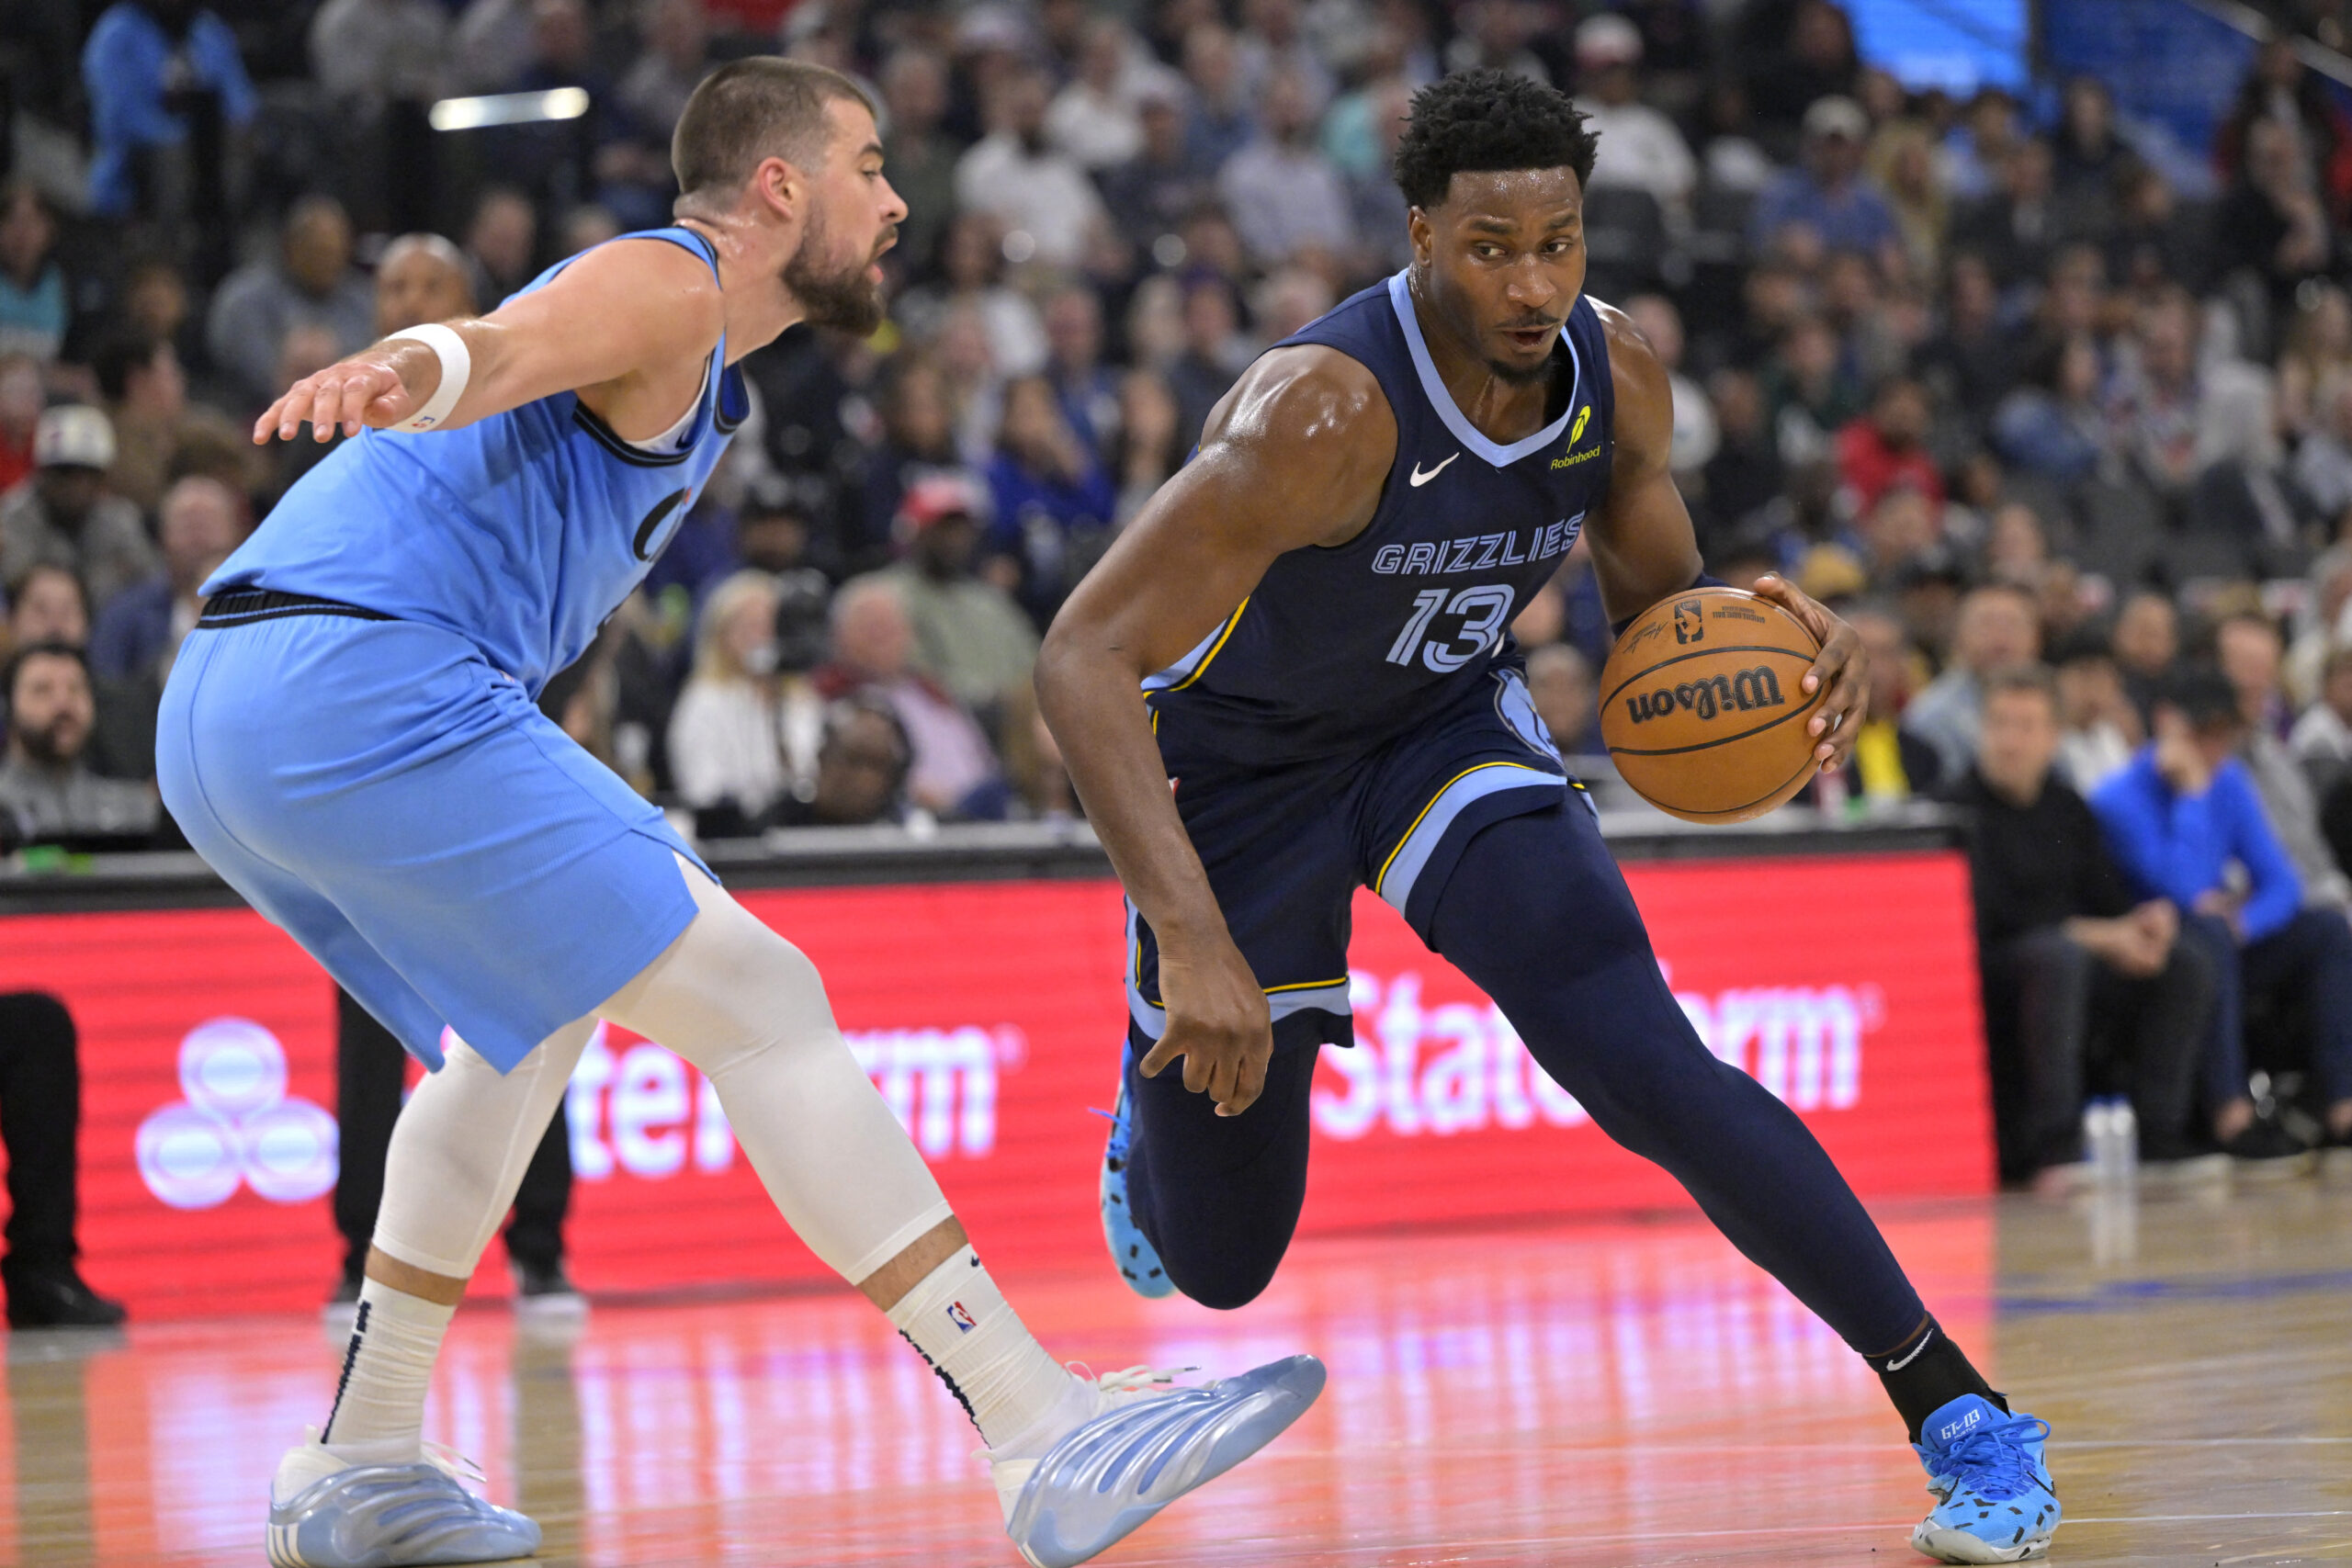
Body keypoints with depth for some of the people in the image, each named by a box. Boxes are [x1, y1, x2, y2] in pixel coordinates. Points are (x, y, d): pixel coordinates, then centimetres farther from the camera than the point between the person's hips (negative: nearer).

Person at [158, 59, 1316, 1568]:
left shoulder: (696, 377, 30)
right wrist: (395, 372, -42)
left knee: (538, 1018, 31)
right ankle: (1047, 1436, -16)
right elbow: (501, 348, -22)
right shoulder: (668, 283, -1)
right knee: (759, 1001, -11)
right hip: (361, 689, -11)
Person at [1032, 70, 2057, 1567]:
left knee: (1648, 1071, -22)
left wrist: (1777, 631, -22)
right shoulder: (1327, 412, -35)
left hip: (1446, 725, 3)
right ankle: (1155, 1111, 47)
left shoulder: (1614, 375, -16)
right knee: (1220, 1264, 8)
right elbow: (1083, 660, -38)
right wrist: (1190, 938, -47)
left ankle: (1959, 1412, -16)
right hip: (1240, 762, -3)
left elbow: (1660, 598, 3)